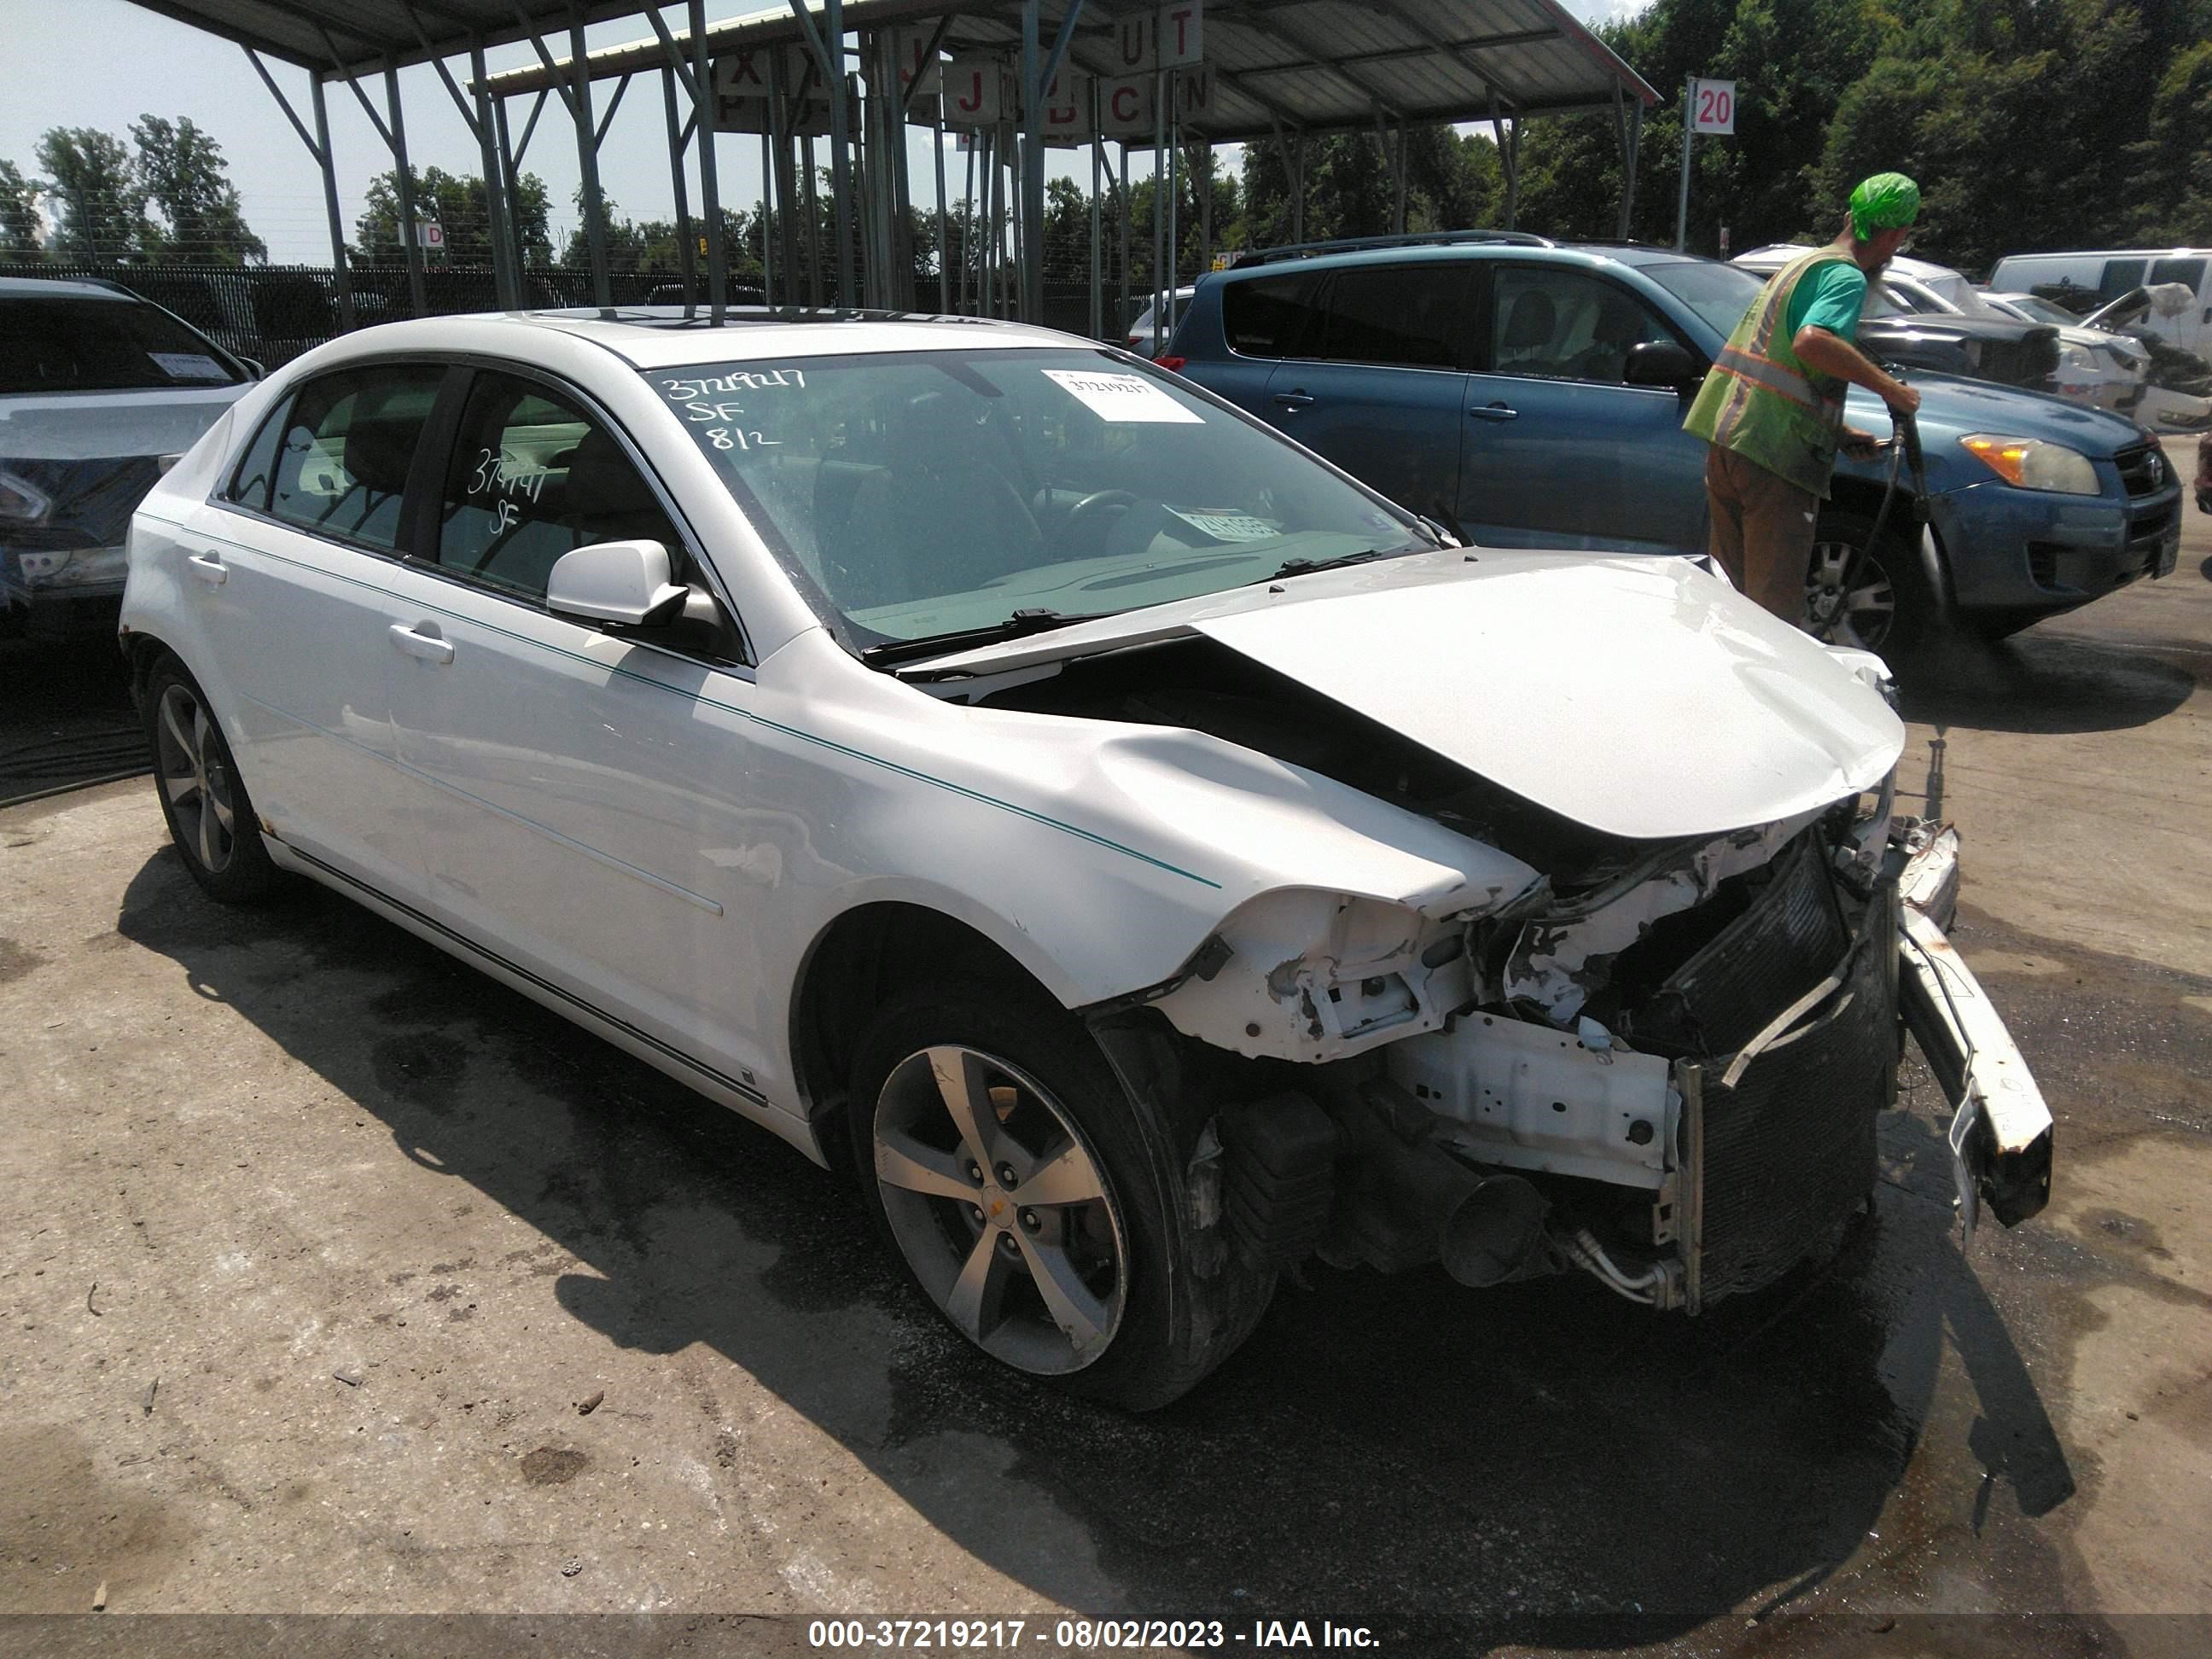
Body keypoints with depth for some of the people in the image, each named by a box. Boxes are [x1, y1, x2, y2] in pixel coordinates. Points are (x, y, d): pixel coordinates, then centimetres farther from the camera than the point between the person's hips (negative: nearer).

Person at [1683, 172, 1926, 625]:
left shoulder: (1802, 265, 25)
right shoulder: (1845, 276, -6)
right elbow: (1812, 342, -27)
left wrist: (1840, 433, 25)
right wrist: (1888, 387, -17)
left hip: (1726, 439, 9)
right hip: (1775, 453, -9)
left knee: (1730, 589, 16)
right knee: (1776, 606, -4)